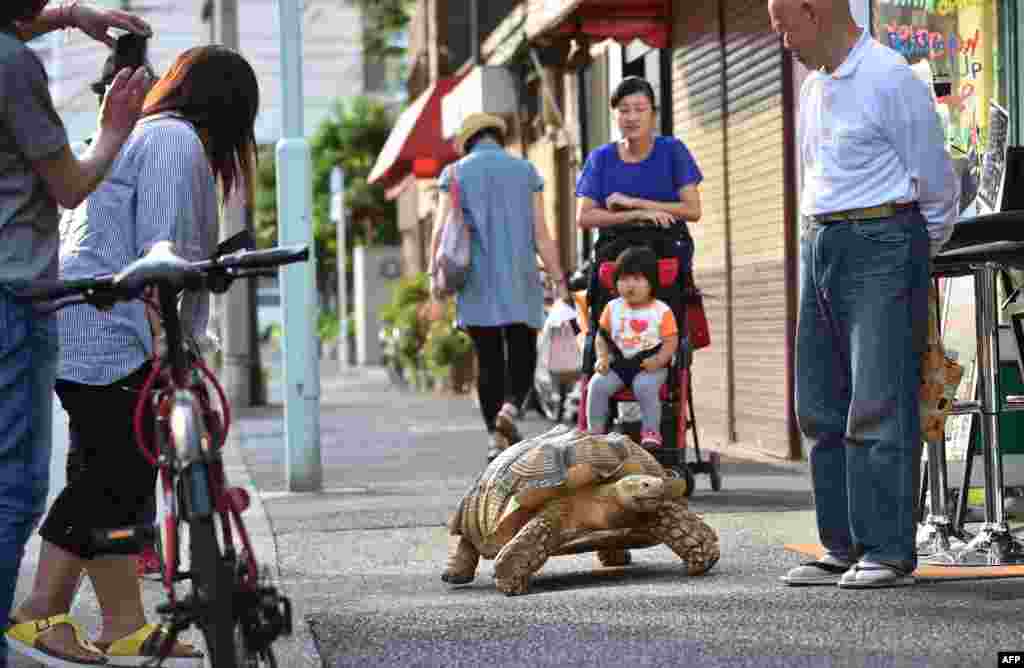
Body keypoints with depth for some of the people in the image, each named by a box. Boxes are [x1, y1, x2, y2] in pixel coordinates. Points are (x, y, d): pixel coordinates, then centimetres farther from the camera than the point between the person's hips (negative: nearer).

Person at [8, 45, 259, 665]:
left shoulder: (134, 136, 27)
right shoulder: (177, 140, -6)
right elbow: (163, 253, -16)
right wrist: (167, 352, -22)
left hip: (78, 328, 11)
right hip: (111, 334, -11)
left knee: (119, 479, 8)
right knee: (116, 478, -11)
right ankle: (40, 613, -9)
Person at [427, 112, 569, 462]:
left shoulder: (454, 173, 4)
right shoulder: (525, 170, 6)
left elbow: (441, 233, -3)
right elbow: (541, 234, 0)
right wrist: (559, 281, 2)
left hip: (477, 285, 0)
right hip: (519, 282, 0)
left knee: (489, 361, 8)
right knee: (523, 356, 8)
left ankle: (496, 437, 6)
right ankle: (509, 409, -19)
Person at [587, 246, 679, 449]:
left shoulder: (661, 311, -1)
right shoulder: (612, 308, 9)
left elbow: (671, 341, -3)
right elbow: (602, 336, 14)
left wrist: (659, 360, -20)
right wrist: (602, 358, -3)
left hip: (649, 365, -3)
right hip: (618, 363, 4)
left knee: (644, 386, -34)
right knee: (597, 384, -20)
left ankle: (651, 431, -19)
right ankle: (595, 431, -8)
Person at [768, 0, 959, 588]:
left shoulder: (891, 78, -9)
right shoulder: (814, 87, 17)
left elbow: (937, 186, -4)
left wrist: (915, 254, 7)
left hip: (882, 242, -8)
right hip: (820, 246, 9)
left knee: (878, 406, -11)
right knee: (821, 409, 7)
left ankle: (888, 551, -8)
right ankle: (844, 549, 12)